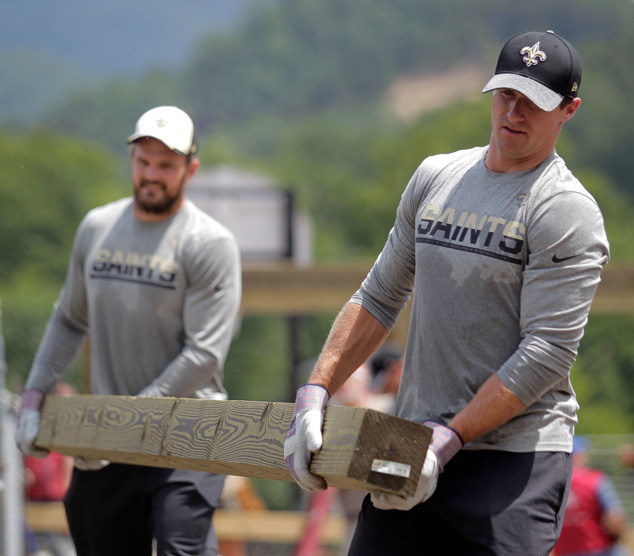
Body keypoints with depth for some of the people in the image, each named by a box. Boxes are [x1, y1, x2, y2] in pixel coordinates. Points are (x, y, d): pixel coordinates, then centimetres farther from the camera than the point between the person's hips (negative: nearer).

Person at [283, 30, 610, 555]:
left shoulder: (567, 211, -7)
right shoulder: (435, 177, 14)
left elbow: (546, 353, -14)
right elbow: (379, 298, 18)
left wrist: (447, 440, -17)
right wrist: (315, 393, 6)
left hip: (517, 457, -6)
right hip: (414, 445, 6)